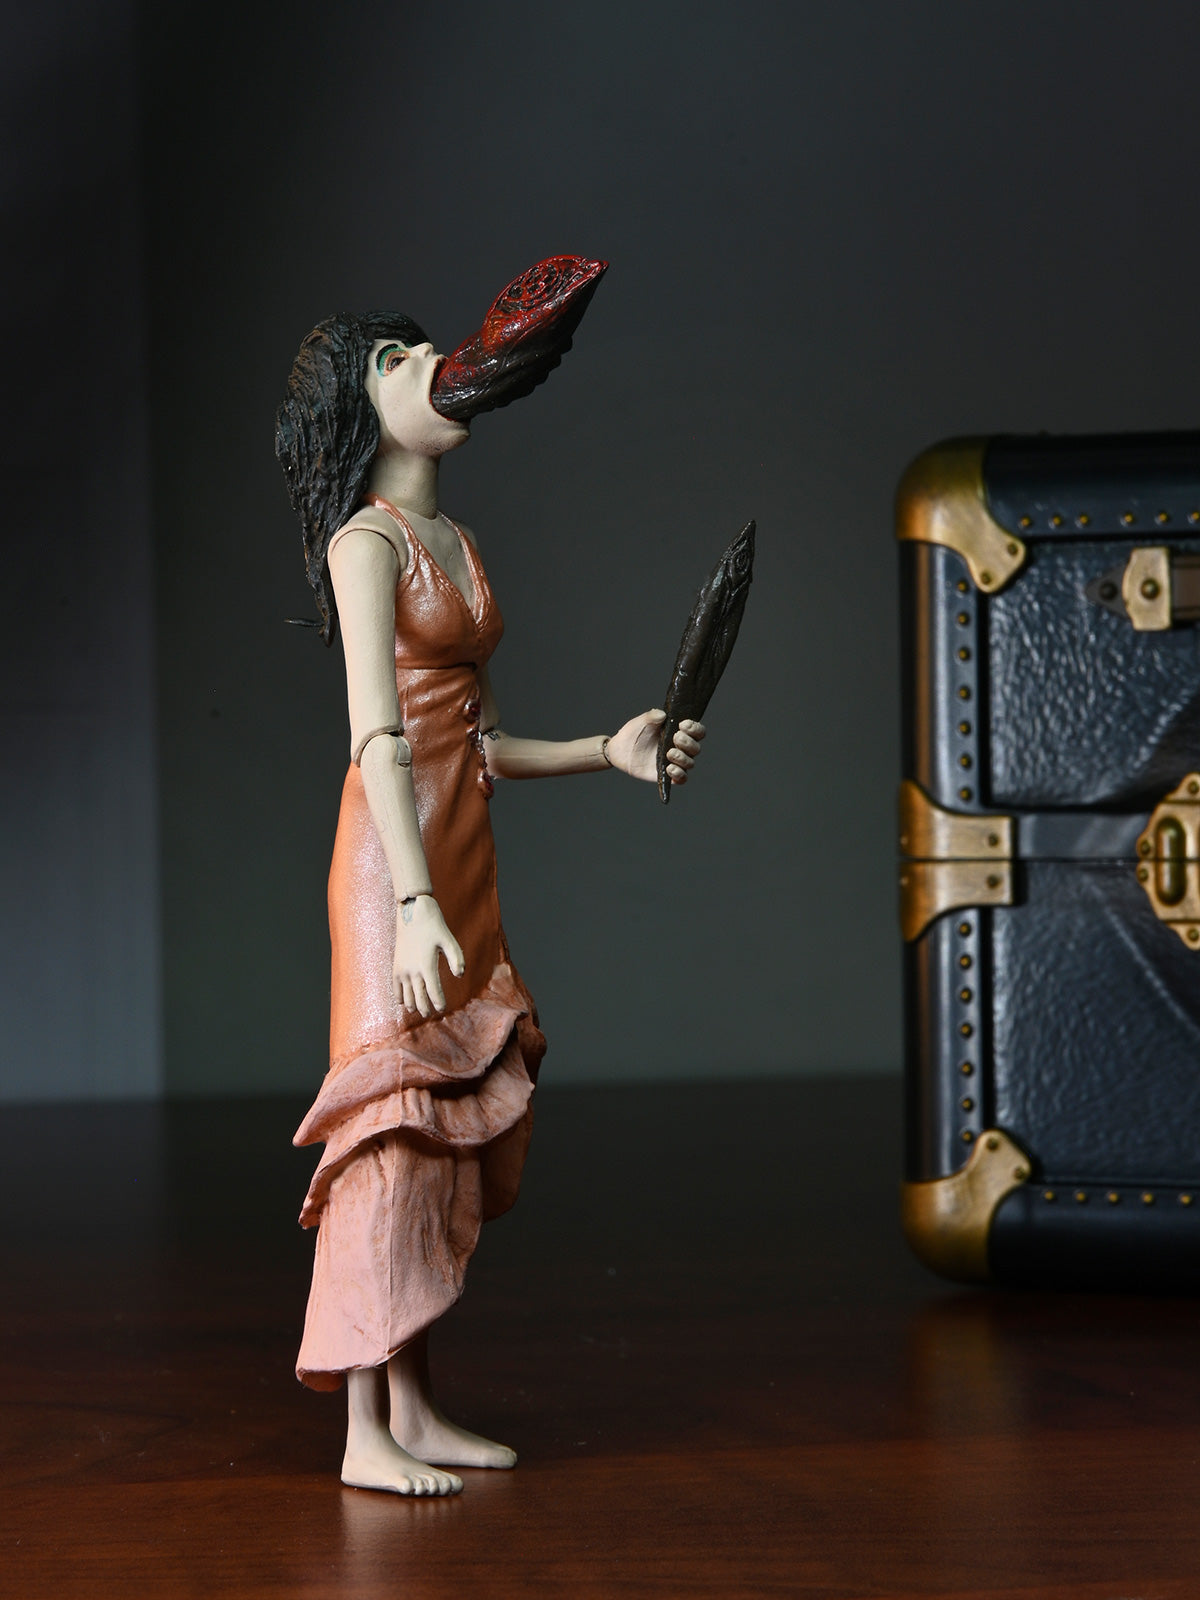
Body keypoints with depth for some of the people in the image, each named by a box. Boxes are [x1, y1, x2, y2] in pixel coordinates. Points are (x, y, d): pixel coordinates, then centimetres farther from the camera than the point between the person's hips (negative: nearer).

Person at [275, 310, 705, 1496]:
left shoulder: (456, 543, 17)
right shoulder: (369, 541, -10)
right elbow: (378, 737, -21)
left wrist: (609, 752, 8)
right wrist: (414, 901, -31)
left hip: (464, 857, 9)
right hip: (398, 861, -9)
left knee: (457, 1122, 9)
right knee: (396, 1119, -9)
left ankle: (415, 1409, 16)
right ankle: (365, 1433, -6)